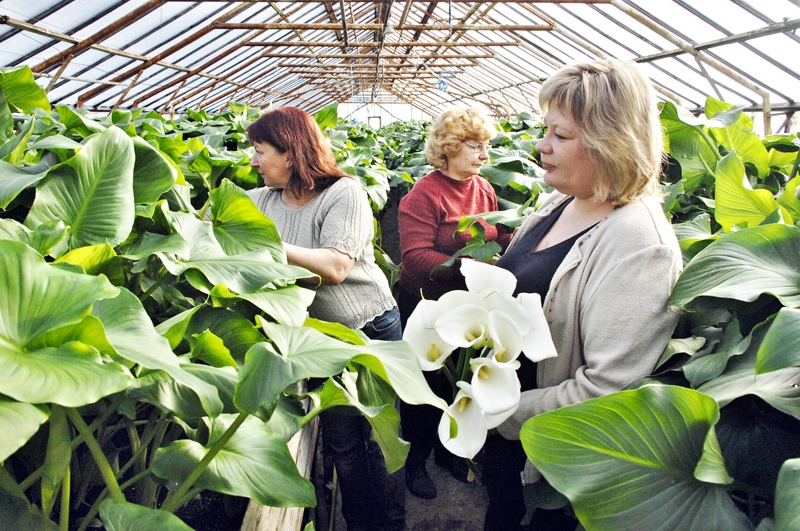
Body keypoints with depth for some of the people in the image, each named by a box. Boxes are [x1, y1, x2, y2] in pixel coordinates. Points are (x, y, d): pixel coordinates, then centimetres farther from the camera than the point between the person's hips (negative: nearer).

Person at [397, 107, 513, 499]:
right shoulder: (423, 195, -19)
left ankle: (446, 446, 44)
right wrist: (468, 266, -34)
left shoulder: (484, 189, 1)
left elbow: (501, 236, 10)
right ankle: (416, 457, 35)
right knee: (427, 382, 12)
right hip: (427, 308, -6)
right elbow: (415, 258, -27)